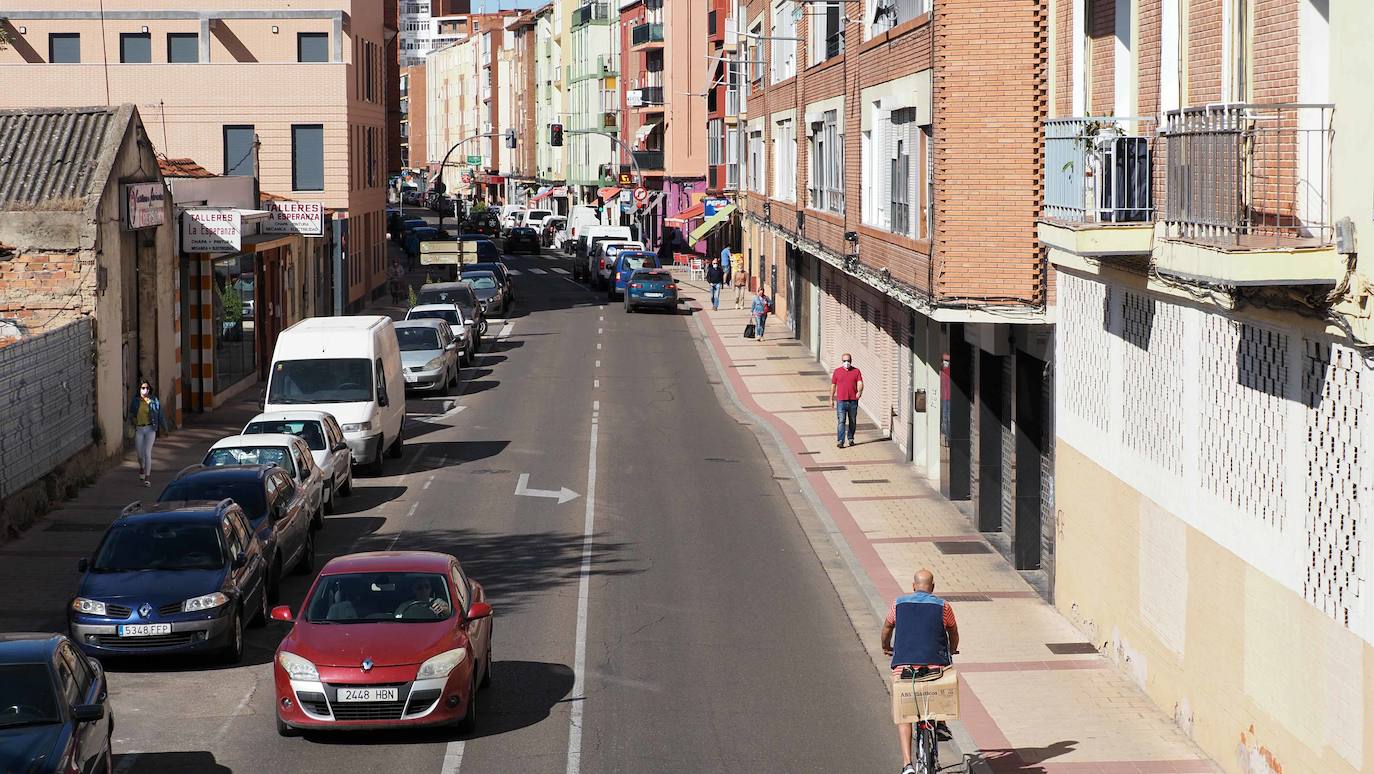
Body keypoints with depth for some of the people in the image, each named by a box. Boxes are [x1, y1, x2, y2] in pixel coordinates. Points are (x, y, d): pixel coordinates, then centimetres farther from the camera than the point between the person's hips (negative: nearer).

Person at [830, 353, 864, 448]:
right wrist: (831, 398, 13)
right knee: (841, 421, -10)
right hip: (841, 401, -1)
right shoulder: (837, 371, 6)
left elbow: (860, 383, -6)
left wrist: (859, 391, -27)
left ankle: (851, 438, 27)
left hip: (853, 401, 1)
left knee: (852, 421, 11)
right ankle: (840, 441, -14)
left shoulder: (856, 371, 5)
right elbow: (833, 385, 12)